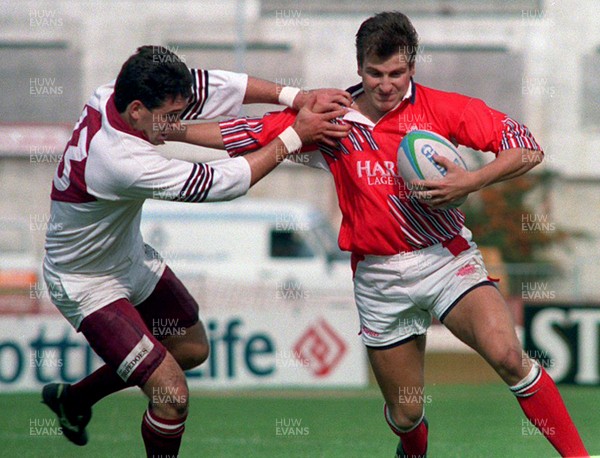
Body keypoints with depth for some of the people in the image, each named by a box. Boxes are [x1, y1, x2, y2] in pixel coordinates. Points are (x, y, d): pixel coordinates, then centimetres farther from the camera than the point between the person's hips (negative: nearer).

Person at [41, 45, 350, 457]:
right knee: (172, 396, -14)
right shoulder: (120, 160, -39)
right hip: (88, 284, -9)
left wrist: (295, 96, -19)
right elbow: (219, 183, -32)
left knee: (193, 348, 25)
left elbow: (207, 86, -9)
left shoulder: (114, 97, -16)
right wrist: (294, 137, -25)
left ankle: (73, 399, 41)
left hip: (130, 257, 9)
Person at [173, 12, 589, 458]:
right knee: (406, 413, 8)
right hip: (380, 280, 2)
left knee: (508, 355, -28)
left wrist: (470, 182, -22)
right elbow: (252, 133, 7)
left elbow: (528, 149, -8)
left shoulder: (440, 107, -5)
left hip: (446, 259, -2)